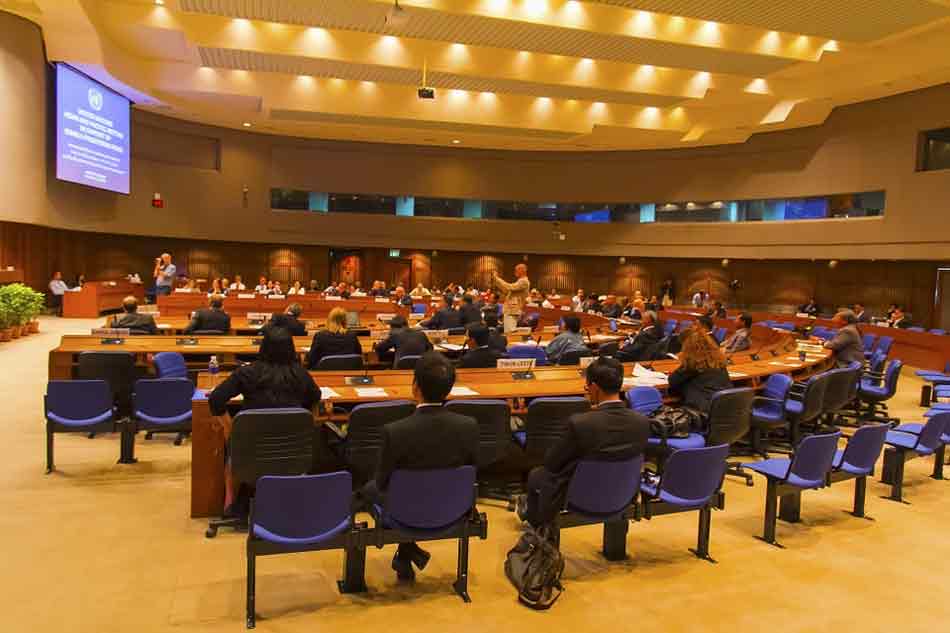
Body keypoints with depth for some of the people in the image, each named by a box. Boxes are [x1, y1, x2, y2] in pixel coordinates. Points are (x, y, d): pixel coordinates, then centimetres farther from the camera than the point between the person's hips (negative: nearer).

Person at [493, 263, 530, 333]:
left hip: (513, 312, -10)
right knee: (508, 333, 13)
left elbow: (510, 287, -23)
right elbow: (506, 291, 19)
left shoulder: (524, 281, -12)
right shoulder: (520, 281, 21)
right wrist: (496, 279, 10)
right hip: (510, 311, 10)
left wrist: (497, 278, -16)